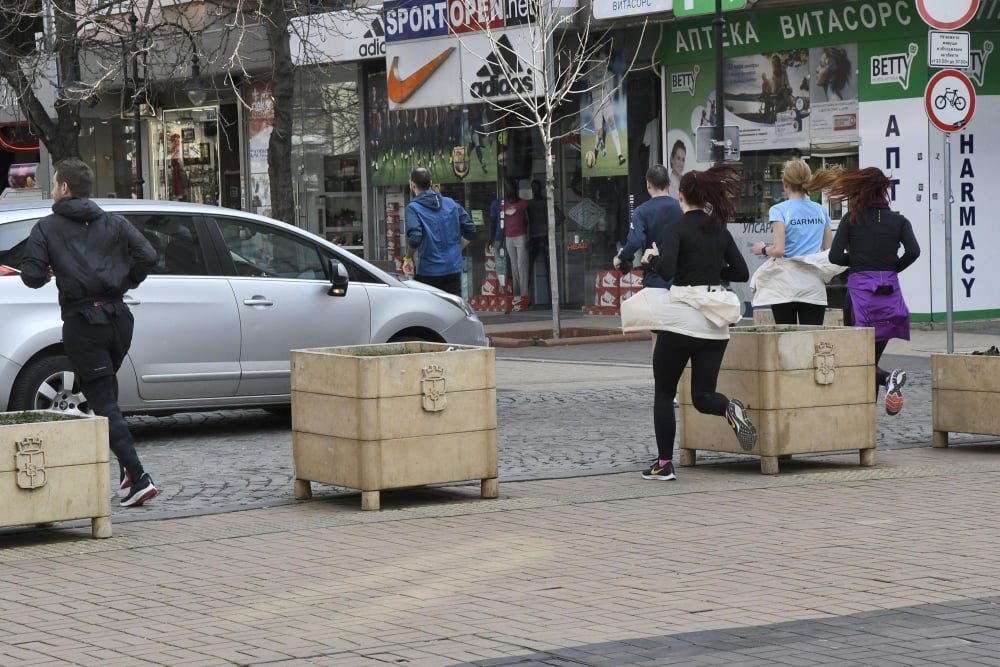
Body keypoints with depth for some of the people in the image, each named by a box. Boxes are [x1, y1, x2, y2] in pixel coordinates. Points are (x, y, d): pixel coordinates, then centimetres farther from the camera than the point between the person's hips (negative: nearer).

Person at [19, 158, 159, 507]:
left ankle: (138, 478, -14)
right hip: (117, 317, 5)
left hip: (81, 321, -4)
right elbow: (147, 256, -2)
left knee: (103, 402, -4)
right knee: (107, 390, 24)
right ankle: (127, 466, 18)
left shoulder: (47, 228, 0)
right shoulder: (114, 223, 9)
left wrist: (49, 274, 14)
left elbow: (31, 275, -8)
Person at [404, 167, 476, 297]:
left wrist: (407, 258, -4)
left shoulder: (413, 208, -8)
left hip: (428, 273, -4)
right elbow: (470, 230, 7)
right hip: (454, 269, 4)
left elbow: (415, 238, -21)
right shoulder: (451, 203, 8)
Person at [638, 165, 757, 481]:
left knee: (663, 393, 10)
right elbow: (741, 272, 10)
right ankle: (730, 408, -27)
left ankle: (664, 463, 9)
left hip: (683, 318, -5)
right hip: (715, 323, 5)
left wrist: (652, 257, -1)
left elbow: (666, 271, -20)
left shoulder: (675, 230, -8)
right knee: (703, 395, 6)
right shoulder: (720, 231, 9)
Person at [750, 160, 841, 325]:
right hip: (814, 286, 3)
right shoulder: (820, 211, 8)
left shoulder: (779, 210, -6)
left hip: (786, 286, -3)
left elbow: (778, 250, -14)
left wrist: (762, 249, 5)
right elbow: (829, 251, 12)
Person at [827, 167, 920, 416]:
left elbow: (835, 256, -6)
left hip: (859, 292, -3)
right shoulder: (899, 221, 5)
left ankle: (888, 378, -28)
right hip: (889, 291, 3)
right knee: (873, 356, 14)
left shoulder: (851, 220, 1)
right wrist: (894, 267, 8)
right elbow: (913, 251, -9)